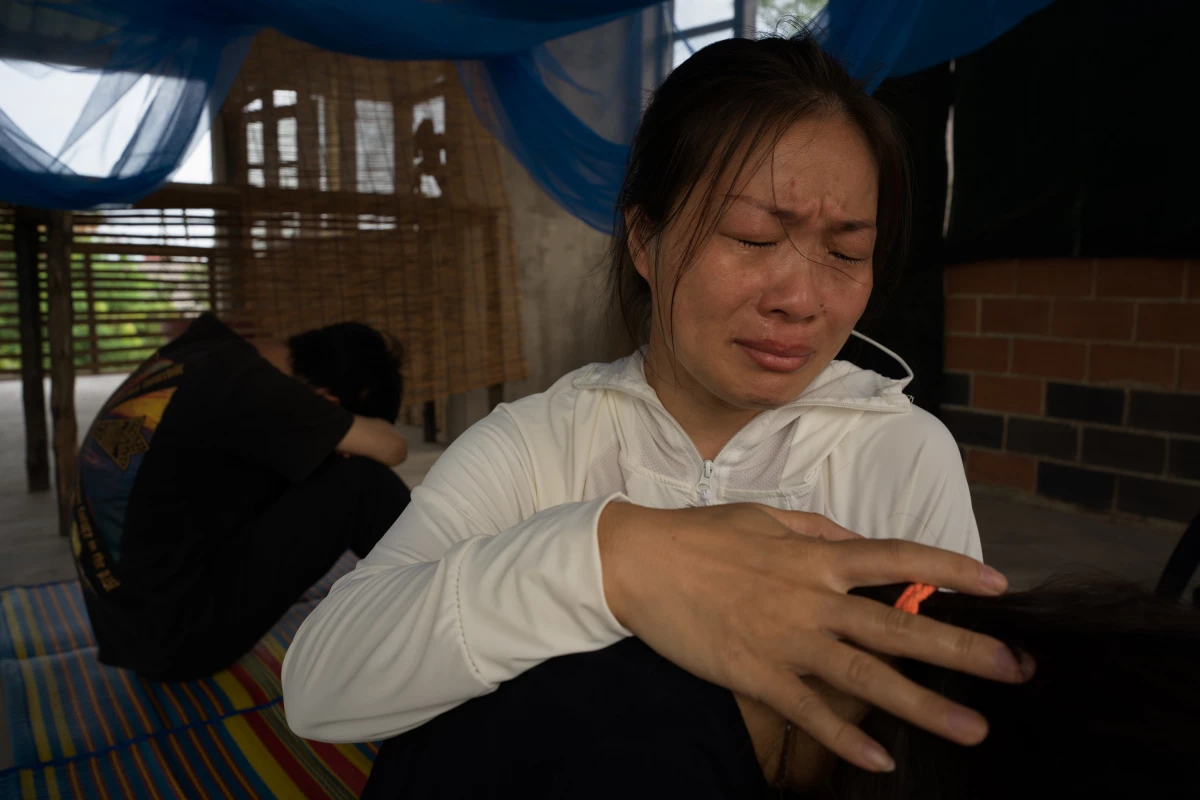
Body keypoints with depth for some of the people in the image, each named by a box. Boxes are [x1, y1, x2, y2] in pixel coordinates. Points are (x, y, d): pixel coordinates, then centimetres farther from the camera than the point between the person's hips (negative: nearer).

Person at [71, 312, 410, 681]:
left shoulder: (208, 347, 2)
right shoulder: (245, 387, -24)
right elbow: (390, 447, -17)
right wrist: (353, 422, 4)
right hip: (181, 636, -9)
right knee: (361, 482, -13)